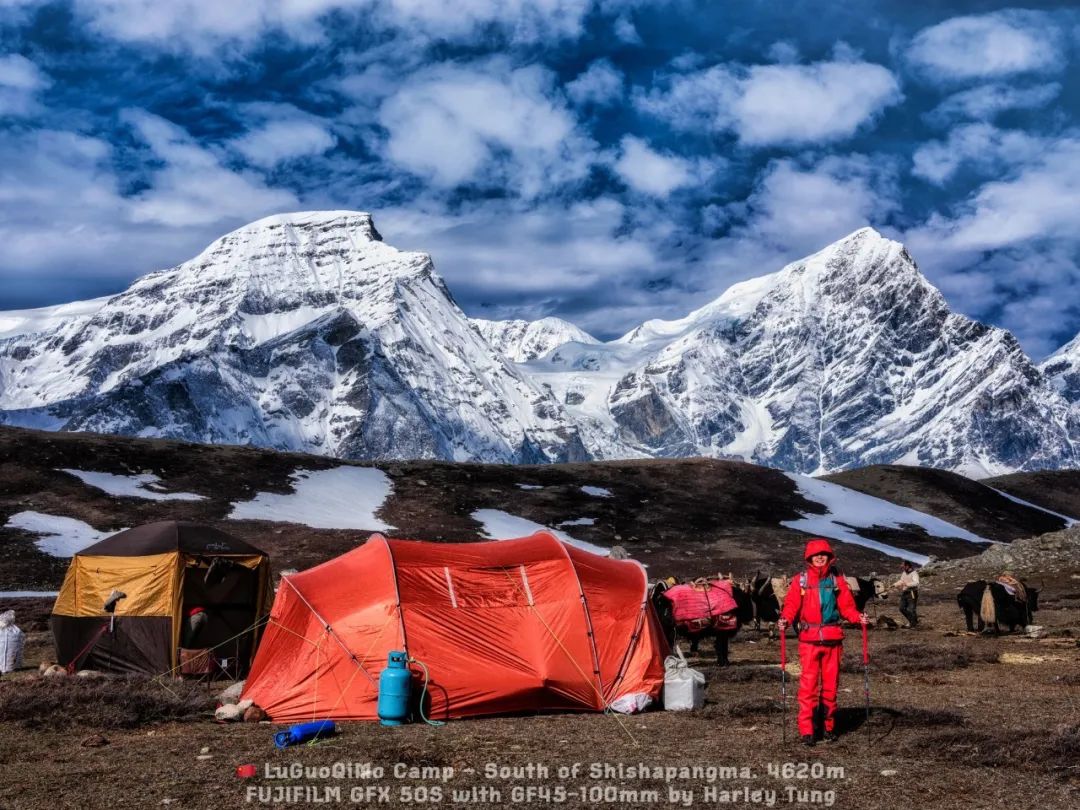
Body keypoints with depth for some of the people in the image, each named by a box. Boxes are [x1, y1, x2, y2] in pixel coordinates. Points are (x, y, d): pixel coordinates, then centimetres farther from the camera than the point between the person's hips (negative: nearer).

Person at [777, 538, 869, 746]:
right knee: (808, 684, -6)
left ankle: (829, 726, 19)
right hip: (809, 638, -2)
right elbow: (792, 605, -2)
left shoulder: (837, 579, 8)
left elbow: (846, 606, 7)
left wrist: (857, 616, -11)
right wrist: (785, 619, -20)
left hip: (833, 639, 2)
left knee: (831, 683, 8)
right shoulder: (800, 580, 4)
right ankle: (806, 729, -3)